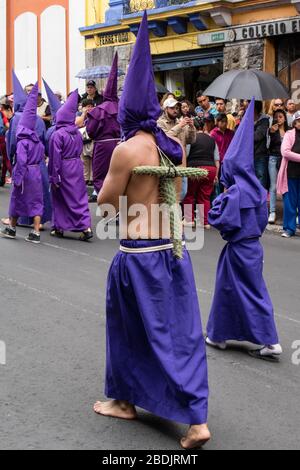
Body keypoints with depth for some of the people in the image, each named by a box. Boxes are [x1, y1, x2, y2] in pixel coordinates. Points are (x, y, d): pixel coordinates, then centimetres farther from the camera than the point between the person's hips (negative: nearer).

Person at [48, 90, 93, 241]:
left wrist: (54, 176, -12)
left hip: (64, 168, -5)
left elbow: (55, 157, -16)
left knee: (60, 199, 10)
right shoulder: (77, 132, 2)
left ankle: (59, 227, 18)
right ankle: (86, 227, -5)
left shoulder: (57, 135, -16)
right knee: (80, 197, 6)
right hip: (77, 167, 5)